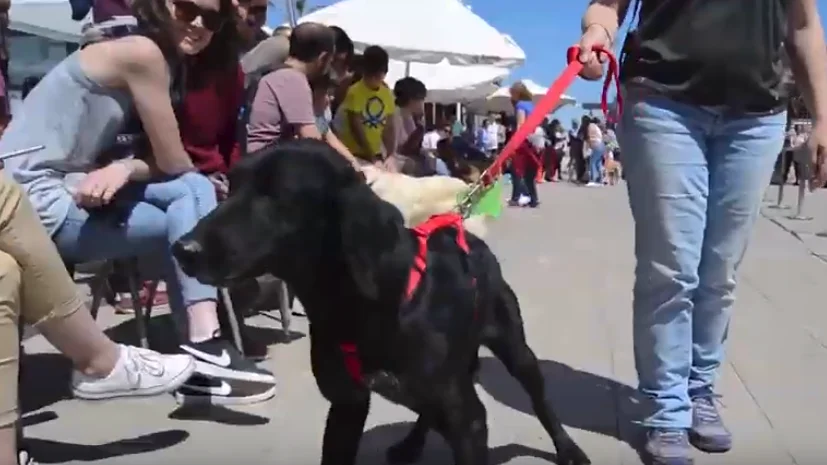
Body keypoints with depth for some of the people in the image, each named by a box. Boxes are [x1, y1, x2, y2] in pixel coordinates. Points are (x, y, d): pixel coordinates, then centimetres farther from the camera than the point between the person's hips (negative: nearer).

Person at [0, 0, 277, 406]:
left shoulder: (160, 58, 14)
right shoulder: (141, 51, -13)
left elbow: (156, 158, 5)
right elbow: (174, 163, -12)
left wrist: (122, 169, -14)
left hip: (65, 188, 8)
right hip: (33, 201, -8)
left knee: (195, 191, -8)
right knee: (191, 194, -11)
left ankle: (201, 347, -15)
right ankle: (202, 351, -10)